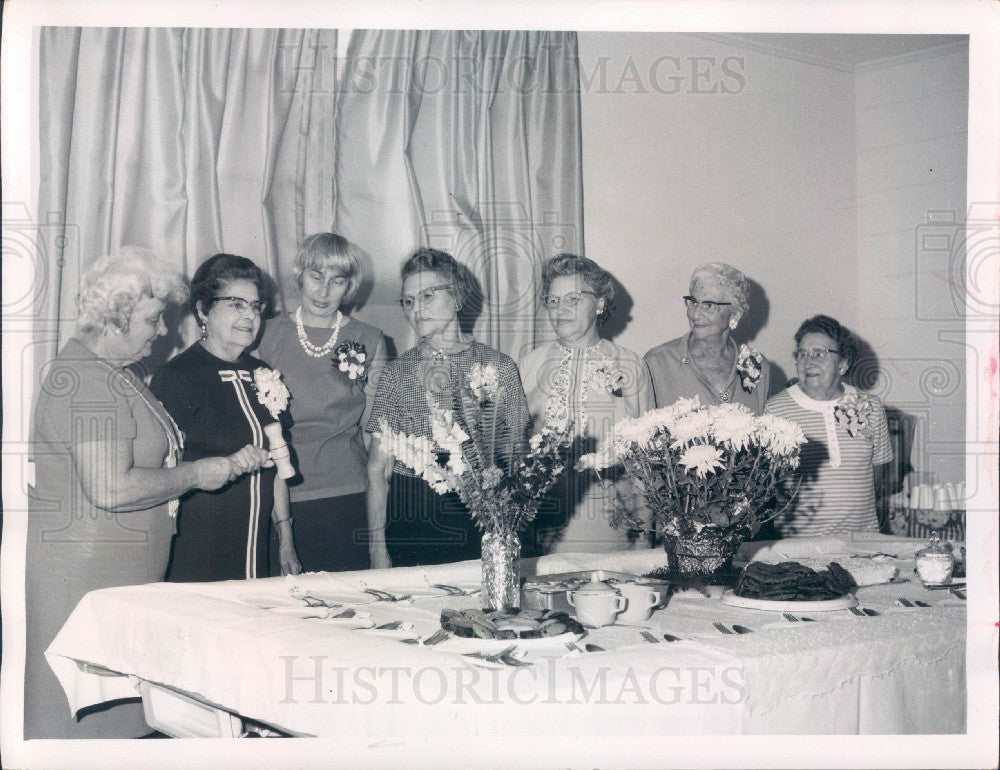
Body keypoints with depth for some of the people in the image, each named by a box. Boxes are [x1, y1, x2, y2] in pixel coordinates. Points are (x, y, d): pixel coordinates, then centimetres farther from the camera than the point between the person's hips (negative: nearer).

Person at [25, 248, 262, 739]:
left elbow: (149, 460, 22)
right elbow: (109, 488, -28)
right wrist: (196, 474, -16)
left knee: (118, 710, 15)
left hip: (121, 573, 10)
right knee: (84, 713, -1)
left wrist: (225, 463, 10)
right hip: (82, 574, -10)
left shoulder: (114, 373, 14)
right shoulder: (85, 382, -20)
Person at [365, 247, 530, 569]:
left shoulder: (499, 367, 2)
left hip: (484, 519, 0)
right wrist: (377, 548, -3)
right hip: (410, 518, 1)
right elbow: (378, 467, 3)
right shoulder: (397, 373, 4)